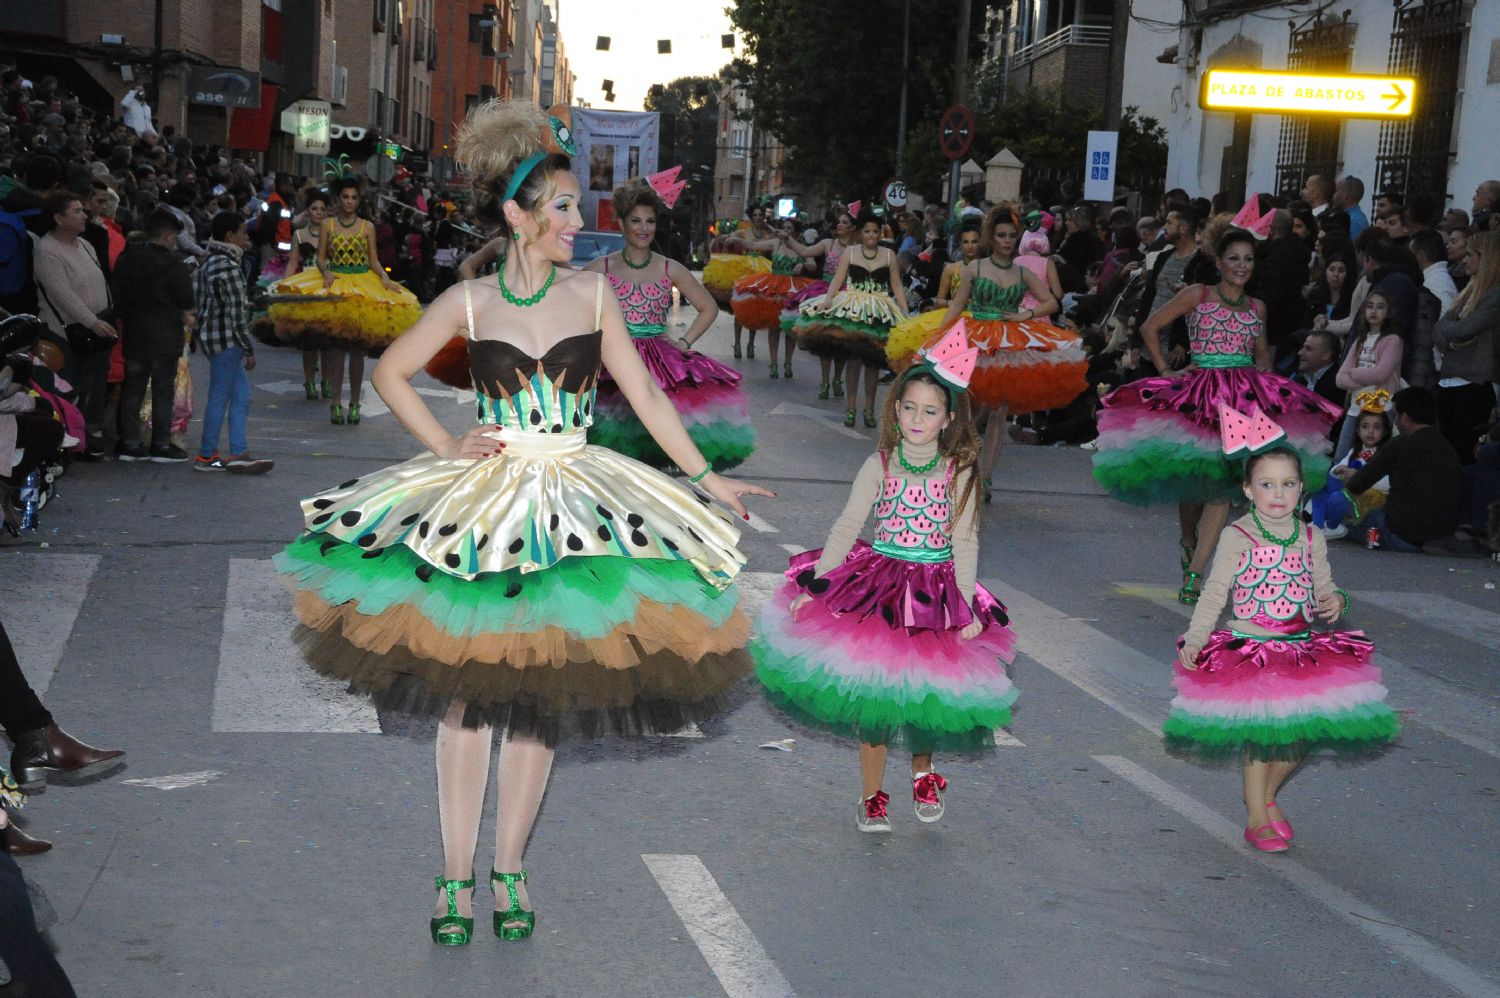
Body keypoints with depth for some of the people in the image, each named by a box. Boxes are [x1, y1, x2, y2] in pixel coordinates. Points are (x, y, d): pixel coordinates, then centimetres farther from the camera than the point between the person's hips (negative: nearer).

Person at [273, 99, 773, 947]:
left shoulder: (592, 293, 3)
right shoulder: (470, 302, -1)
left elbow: (645, 393, 7)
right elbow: (391, 373, 11)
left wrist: (704, 477, 5)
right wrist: (445, 447, 1)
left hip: (573, 508, 1)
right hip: (480, 503, -1)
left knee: (543, 695, 3)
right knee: (466, 690, -1)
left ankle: (509, 867, 14)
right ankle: (457, 873, 8)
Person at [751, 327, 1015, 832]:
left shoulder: (959, 471, -3)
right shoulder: (879, 465, -2)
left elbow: (964, 541, -2)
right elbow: (846, 528, -2)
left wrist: (966, 604, -9)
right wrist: (813, 583, -8)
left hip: (936, 590, 0)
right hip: (878, 584, 0)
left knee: (925, 688, 5)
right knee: (873, 692, 1)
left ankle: (923, 772, 34)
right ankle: (871, 796, 14)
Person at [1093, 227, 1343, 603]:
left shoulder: (1257, 307, 15)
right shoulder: (1197, 295, 4)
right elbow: (1150, 328, 5)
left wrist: (1263, 374, 8)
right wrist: (1165, 371, 0)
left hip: (1244, 400, 2)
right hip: (1198, 392, -2)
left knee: (1223, 481, -9)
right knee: (1193, 476, 1)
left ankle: (1194, 572, -9)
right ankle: (1188, 538, 34)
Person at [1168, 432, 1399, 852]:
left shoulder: (1311, 538, 7)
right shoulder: (1237, 537, -6)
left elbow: (1324, 589, 15)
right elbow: (1215, 593, -6)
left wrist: (1337, 601, -9)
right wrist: (1194, 641, -14)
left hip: (1302, 649, 4)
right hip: (1249, 650, -4)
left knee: (1300, 733, 5)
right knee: (1257, 731, -5)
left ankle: (1267, 795, 31)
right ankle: (1256, 818, 11)